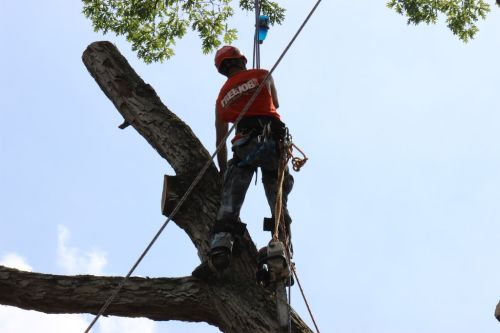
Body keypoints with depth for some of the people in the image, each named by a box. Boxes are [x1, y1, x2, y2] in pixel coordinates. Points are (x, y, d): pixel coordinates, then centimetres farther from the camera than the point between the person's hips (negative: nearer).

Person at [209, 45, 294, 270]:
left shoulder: (222, 97, 23)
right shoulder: (263, 76, 17)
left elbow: (220, 142, 23)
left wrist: (223, 172, 30)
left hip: (244, 145, 1)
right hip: (272, 139, -1)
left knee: (230, 202, -2)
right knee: (278, 200, 4)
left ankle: (221, 243, -23)